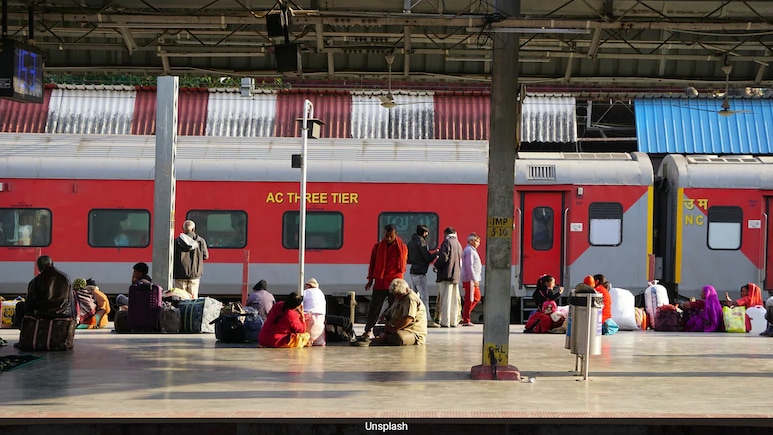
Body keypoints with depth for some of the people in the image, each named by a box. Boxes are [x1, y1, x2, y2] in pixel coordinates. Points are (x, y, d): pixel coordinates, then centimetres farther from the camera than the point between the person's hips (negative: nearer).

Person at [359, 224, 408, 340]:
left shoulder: (402, 248, 3)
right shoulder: (377, 247, 6)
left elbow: (403, 265, 7)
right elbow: (372, 264, 11)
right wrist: (370, 281, 8)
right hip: (379, 283, 1)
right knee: (373, 309, 2)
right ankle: (367, 332, 8)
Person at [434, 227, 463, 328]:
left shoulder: (447, 242, -7)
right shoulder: (458, 243, 17)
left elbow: (444, 257, -17)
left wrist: (436, 266, -2)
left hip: (447, 274, -8)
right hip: (456, 275, 8)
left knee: (445, 299, -8)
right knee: (454, 300, 10)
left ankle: (445, 322, -11)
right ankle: (454, 322, 10)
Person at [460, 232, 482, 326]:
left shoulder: (472, 250, 20)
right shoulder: (469, 251, -13)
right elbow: (469, 266, -20)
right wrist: (474, 279, -23)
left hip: (474, 280, 10)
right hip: (469, 279, -10)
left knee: (477, 297, 14)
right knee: (469, 299, -6)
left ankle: (464, 314, 16)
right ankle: (466, 320, -2)